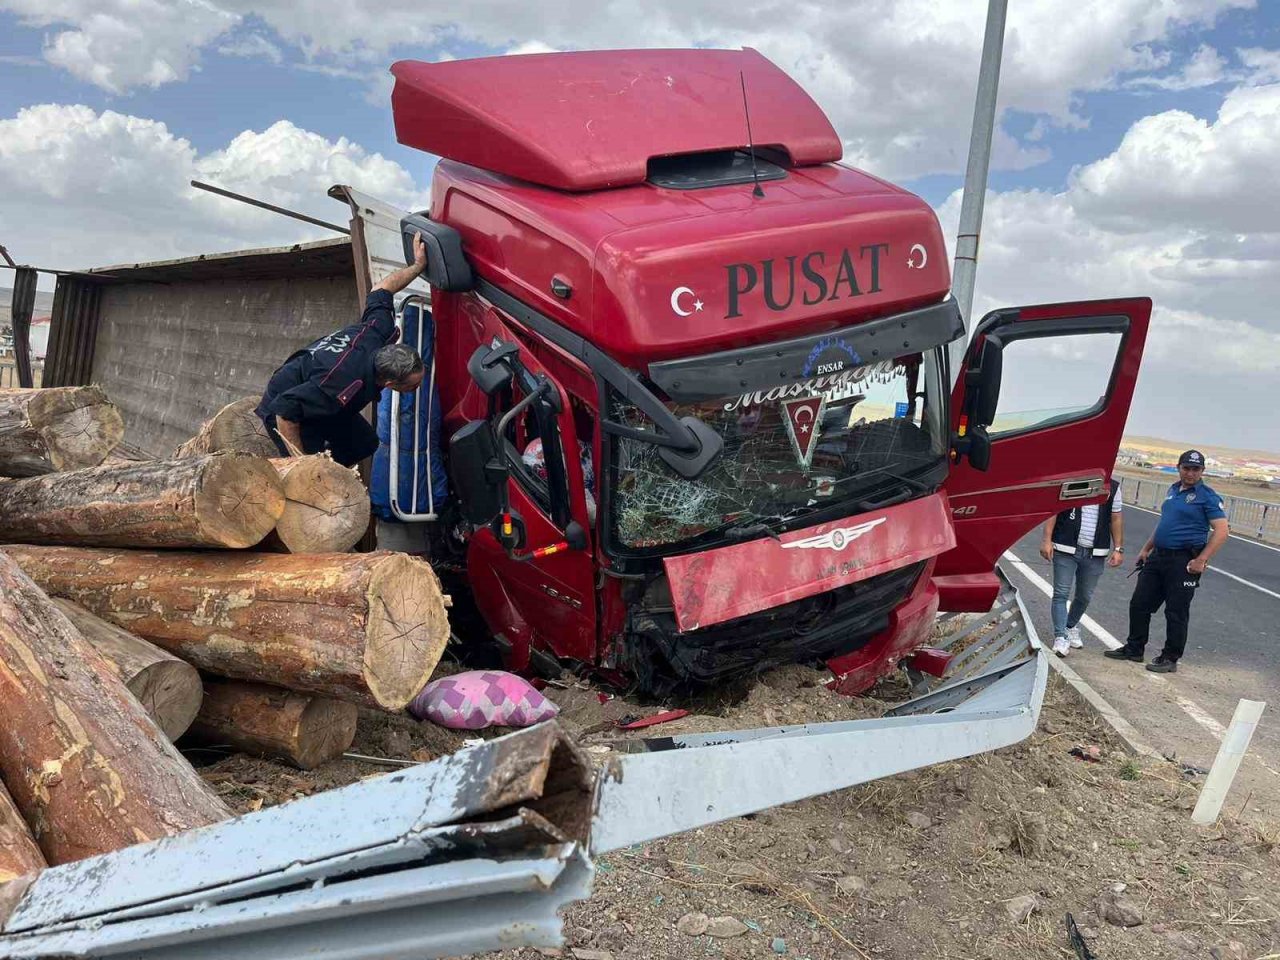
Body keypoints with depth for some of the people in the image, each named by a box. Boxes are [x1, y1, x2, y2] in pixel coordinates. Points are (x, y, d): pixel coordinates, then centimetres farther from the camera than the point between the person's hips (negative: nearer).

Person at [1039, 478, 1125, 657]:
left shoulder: (1113, 487, 5)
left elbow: (1116, 519, 8)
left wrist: (1118, 549, 4)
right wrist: (1047, 540, -10)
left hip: (1095, 553, 3)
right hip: (1066, 549, -3)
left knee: (1085, 596, 14)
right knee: (1061, 593, -5)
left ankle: (1072, 627, 37)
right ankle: (1060, 637, -2)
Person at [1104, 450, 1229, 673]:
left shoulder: (1207, 497, -9)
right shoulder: (1173, 490, 14)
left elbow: (1221, 531, -15)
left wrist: (1201, 560, -20)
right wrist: (1146, 548, 21)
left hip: (1183, 562, -8)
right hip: (1158, 557, 8)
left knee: (1176, 613, 1)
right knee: (1139, 604, 11)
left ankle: (1170, 658, 12)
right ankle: (1133, 649, 23)